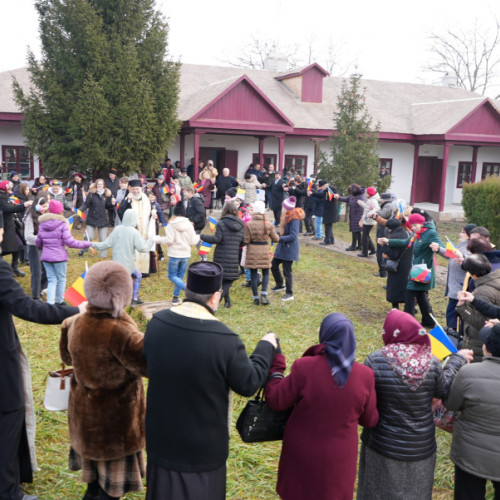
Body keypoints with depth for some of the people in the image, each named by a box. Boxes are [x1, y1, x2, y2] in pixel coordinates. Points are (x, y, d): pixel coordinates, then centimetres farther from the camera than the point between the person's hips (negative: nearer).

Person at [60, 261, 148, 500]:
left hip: (83, 407, 7)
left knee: (94, 449, 30)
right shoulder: (120, 333, -34)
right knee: (116, 465, 14)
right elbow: (150, 365, -27)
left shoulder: (75, 323, -11)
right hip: (114, 414, -7)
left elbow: (67, 356, 7)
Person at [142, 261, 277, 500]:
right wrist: (266, 347, 0)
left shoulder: (156, 322, -14)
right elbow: (249, 384, -14)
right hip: (203, 445, -4)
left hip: (161, 436, 4)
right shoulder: (225, 340, -29)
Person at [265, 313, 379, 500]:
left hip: (302, 454, -1)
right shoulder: (365, 375, -17)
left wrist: (276, 365, -1)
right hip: (338, 457, 1)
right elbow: (370, 420, -4)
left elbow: (275, 401, -13)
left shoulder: (304, 368, -24)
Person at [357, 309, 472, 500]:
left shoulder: (375, 361, -22)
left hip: (383, 446, -2)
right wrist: (457, 360, 15)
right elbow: (443, 391, 3)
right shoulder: (432, 363, -14)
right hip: (422, 447, 2)